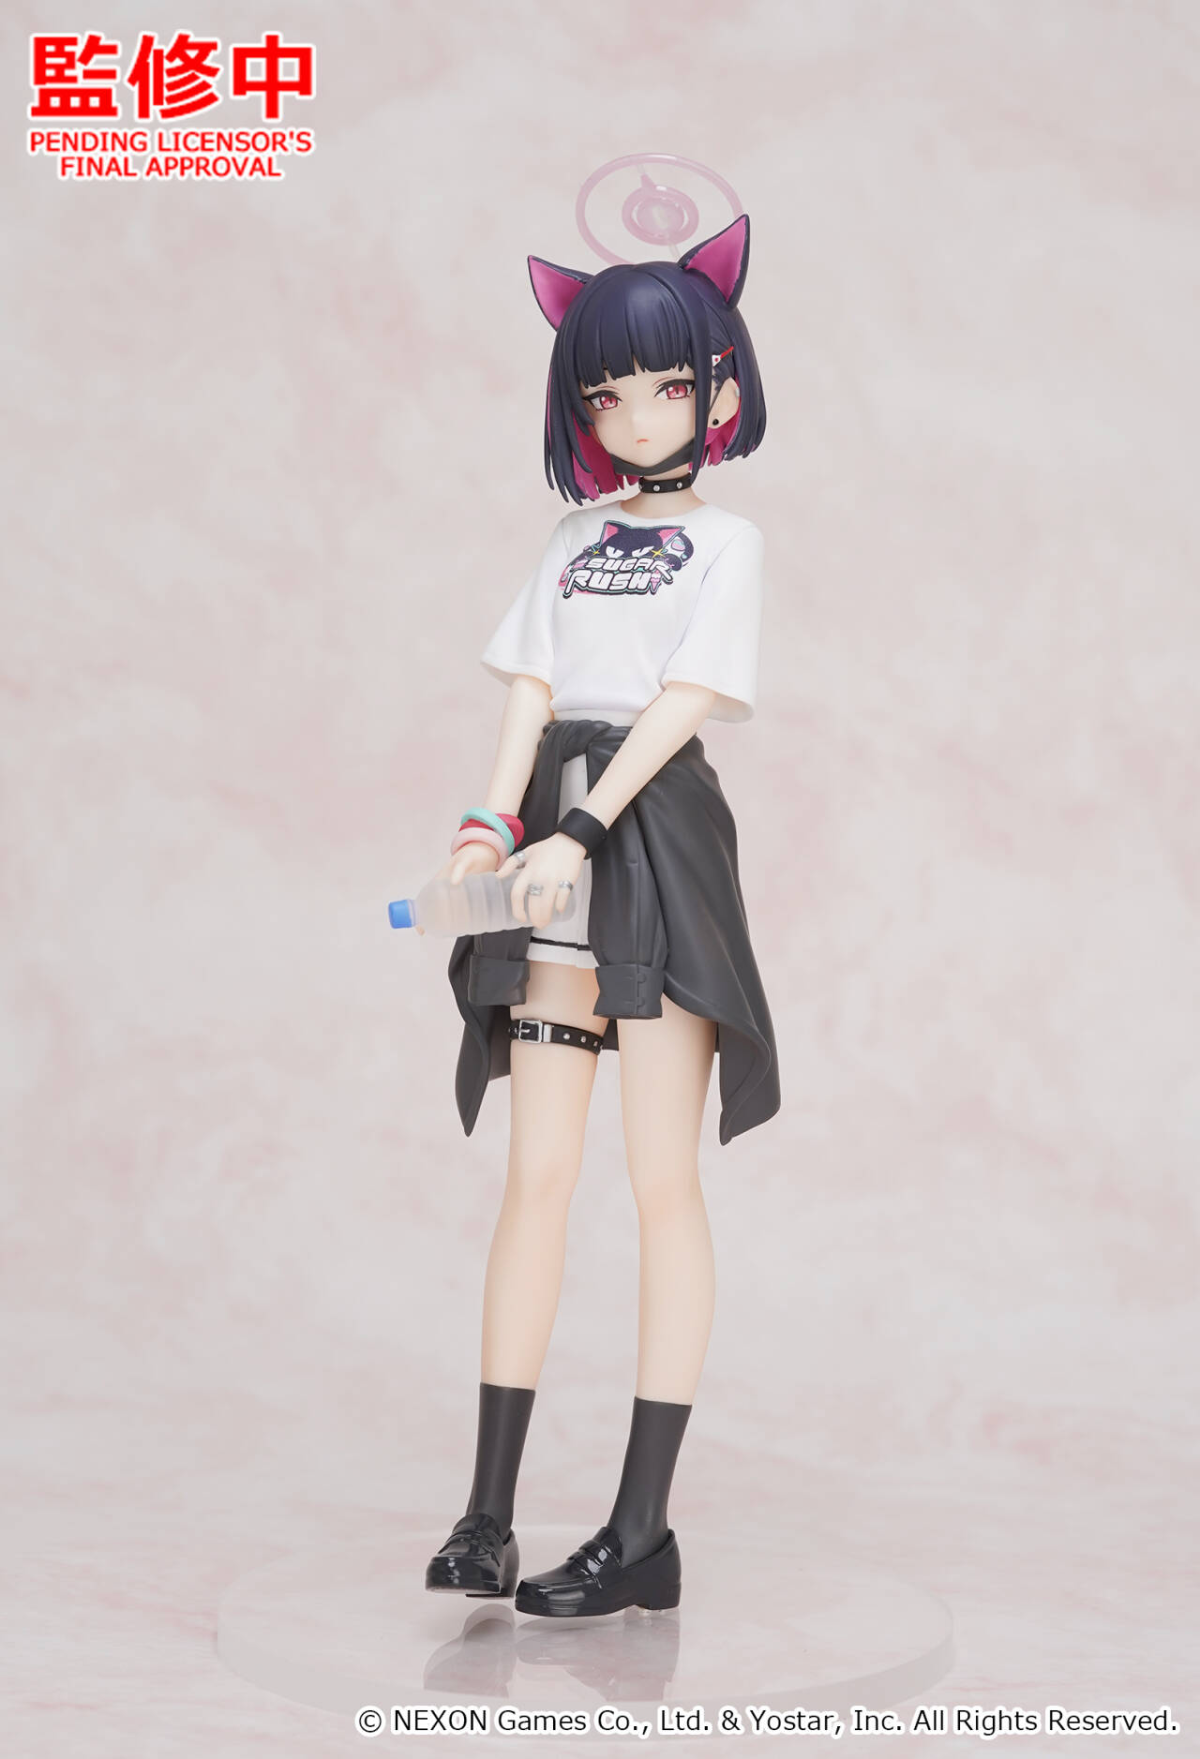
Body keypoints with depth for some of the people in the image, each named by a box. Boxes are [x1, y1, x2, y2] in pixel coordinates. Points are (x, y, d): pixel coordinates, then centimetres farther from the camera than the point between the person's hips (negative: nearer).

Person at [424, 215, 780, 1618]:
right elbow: (532, 693, 8)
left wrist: (583, 831, -19)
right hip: (558, 841, 4)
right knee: (538, 1172, 2)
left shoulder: (727, 542, 6)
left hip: (660, 835, -4)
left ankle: (643, 1528, -4)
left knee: (660, 1179, -5)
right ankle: (488, 1514, 4)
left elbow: (683, 701, -7)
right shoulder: (571, 542, 18)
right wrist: (495, 820, -10)